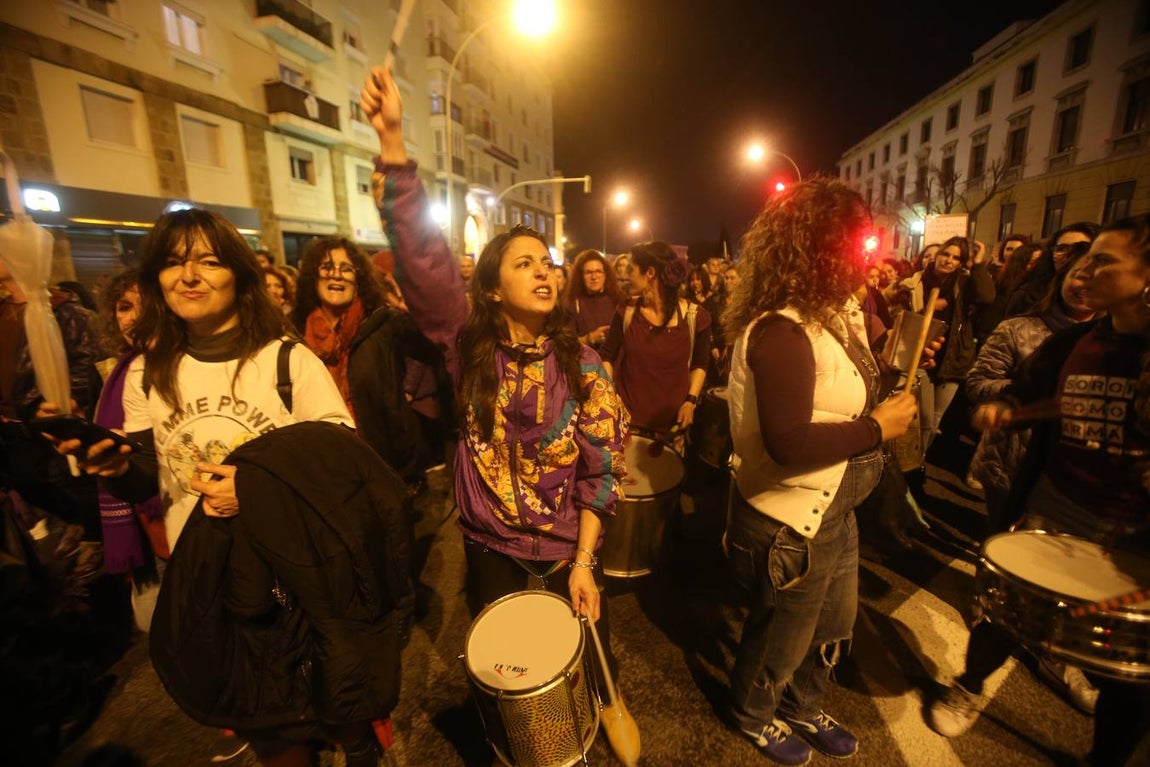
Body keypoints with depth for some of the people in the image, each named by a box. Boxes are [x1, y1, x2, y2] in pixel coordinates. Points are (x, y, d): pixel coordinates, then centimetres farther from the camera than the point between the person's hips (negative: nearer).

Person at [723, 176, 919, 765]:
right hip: (790, 523, -9)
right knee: (781, 639, 18)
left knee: (834, 626, 29)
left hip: (833, 510, 10)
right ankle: (754, 716, 50)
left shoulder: (830, 314, 5)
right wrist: (876, 428, -25)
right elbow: (789, 442, -36)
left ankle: (804, 709, 57)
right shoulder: (781, 331, -29)